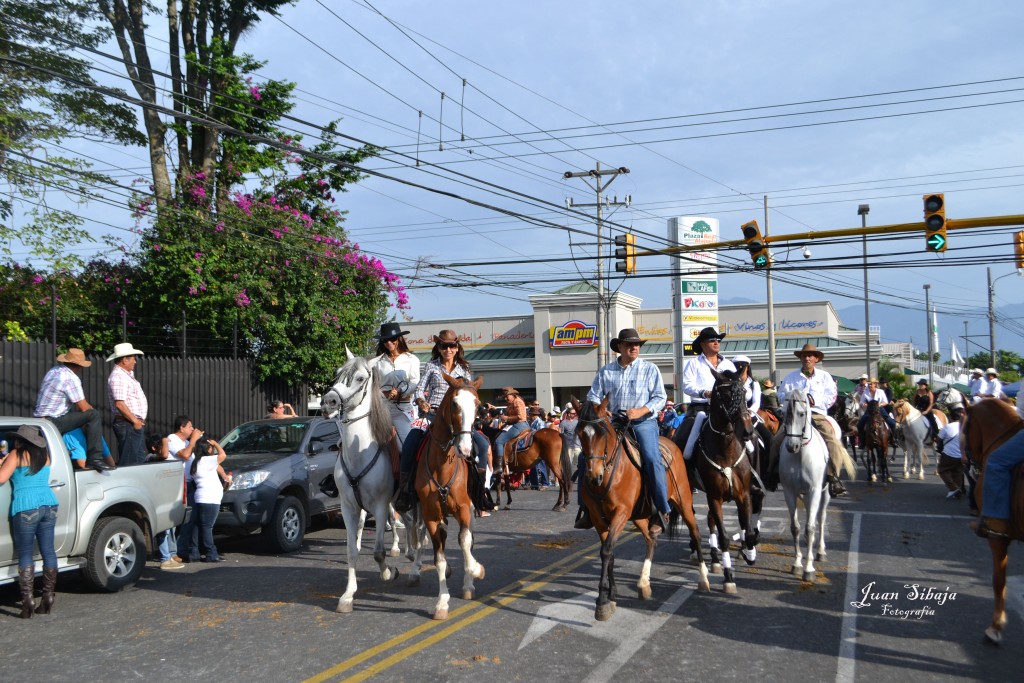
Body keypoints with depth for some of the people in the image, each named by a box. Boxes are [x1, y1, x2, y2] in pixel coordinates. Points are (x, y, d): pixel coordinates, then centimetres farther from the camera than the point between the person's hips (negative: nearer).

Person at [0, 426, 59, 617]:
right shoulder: (44, 455, 15)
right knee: (48, 552, 6)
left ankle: (28, 599, -6)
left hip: (26, 508, -5)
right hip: (49, 504, 5)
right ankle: (48, 597, 9)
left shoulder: (16, 455, -1)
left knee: (25, 555, 0)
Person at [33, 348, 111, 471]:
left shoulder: (54, 370, 11)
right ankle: (95, 459, -23)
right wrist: (93, 410, 5)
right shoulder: (71, 378, -17)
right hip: (53, 423, -10)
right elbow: (84, 407, -17)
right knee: (94, 415, -18)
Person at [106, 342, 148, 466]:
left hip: (136, 424, 11)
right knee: (128, 462, -8)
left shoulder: (126, 374, 17)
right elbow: (119, 403, -24)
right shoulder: (118, 376, -15)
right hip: (128, 424, -11)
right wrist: (134, 421, -18)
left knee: (140, 460, 15)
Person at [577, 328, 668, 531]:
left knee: (652, 459, -27)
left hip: (643, 422, -3)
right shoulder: (606, 371, 11)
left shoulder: (650, 369, 6)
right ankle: (586, 507, 1)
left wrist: (641, 410, -16)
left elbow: (660, 397, 0)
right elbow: (593, 396, 10)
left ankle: (662, 511, -15)